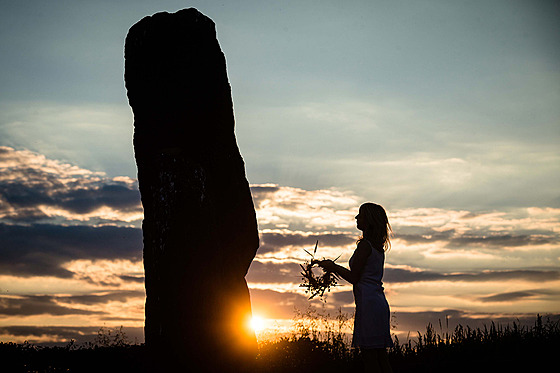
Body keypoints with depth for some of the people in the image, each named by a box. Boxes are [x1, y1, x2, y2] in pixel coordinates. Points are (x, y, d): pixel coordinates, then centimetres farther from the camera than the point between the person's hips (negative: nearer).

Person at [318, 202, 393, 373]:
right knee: (380, 356, 8)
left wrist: (333, 267, 2)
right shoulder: (379, 247, 17)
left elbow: (354, 278, -11)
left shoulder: (365, 245, -10)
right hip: (379, 303, 9)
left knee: (369, 355, -9)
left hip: (368, 303, -9)